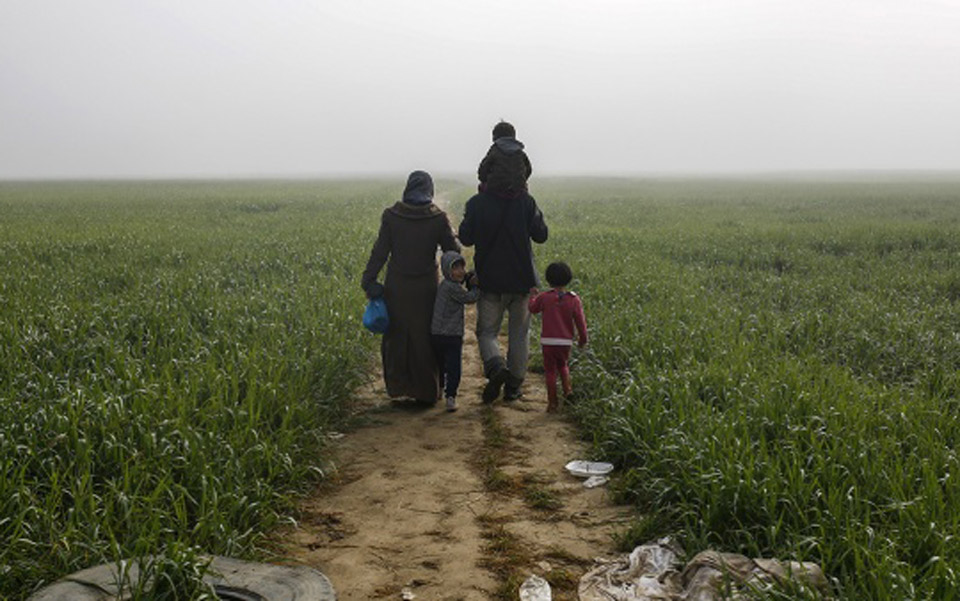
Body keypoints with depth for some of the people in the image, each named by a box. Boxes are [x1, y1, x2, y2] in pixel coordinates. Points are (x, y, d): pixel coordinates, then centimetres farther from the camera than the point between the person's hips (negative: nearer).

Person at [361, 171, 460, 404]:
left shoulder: (391, 216, -7)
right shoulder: (438, 218, -9)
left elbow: (380, 251, -6)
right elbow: (454, 250, -3)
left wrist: (368, 280, 0)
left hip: (396, 287, 0)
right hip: (425, 288, 0)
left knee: (396, 335, 15)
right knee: (424, 338, 11)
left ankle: (397, 386, 19)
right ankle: (426, 391, 18)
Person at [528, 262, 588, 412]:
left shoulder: (544, 297, -6)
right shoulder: (574, 300, -5)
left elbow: (533, 308, 13)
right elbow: (580, 321, -3)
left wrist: (533, 296, 32)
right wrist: (583, 338, 11)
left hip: (548, 341, -2)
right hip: (566, 342, 2)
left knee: (550, 371, 6)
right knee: (563, 366, 27)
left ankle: (552, 403, 6)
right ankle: (567, 389, 10)